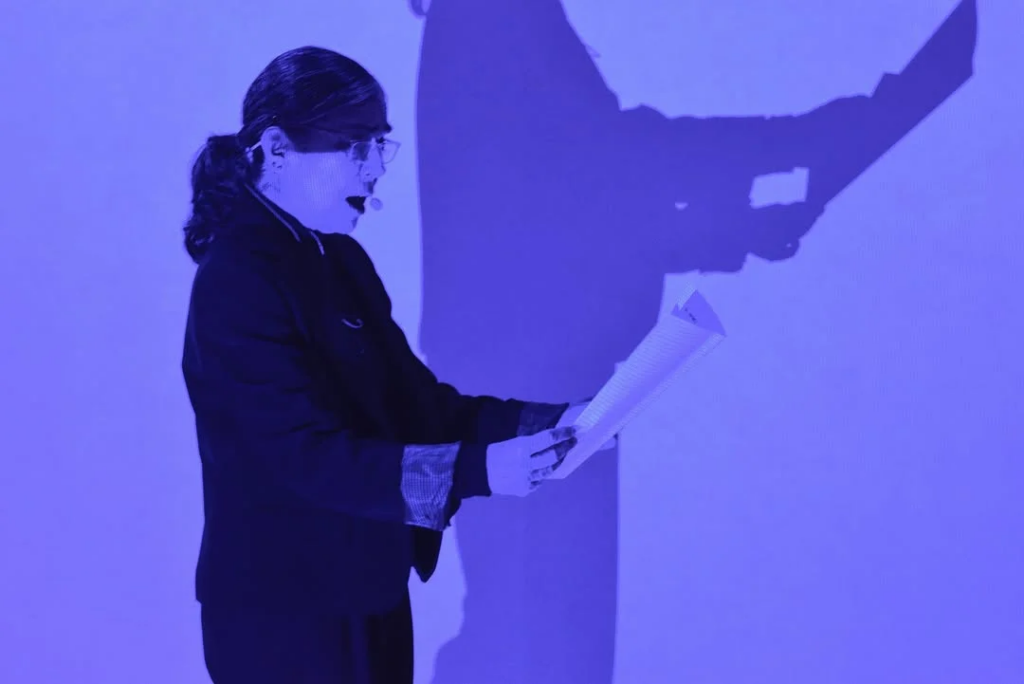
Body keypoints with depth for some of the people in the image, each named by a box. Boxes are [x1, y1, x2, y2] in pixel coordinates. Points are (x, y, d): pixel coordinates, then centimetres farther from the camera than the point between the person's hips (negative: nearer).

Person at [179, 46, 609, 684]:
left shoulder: (341, 261, 9)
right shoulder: (240, 281, -20)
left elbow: (412, 399, 7)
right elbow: (309, 456, -25)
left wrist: (542, 421, -6)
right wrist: (476, 469, -31)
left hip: (363, 594, 9)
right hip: (283, 616, -8)